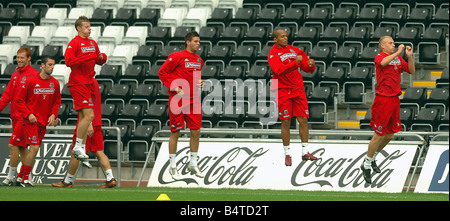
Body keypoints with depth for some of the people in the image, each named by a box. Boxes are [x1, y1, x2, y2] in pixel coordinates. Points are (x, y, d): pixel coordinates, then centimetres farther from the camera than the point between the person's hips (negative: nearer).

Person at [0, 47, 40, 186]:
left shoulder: (34, 75, -9)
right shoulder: (15, 75, 16)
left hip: (24, 117, -8)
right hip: (16, 116, 8)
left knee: (13, 145, -10)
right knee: (21, 148, 10)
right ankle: (23, 177, 14)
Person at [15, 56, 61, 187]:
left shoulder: (54, 83, 5)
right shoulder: (31, 81, -9)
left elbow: (57, 102, 16)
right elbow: (20, 100, -4)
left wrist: (53, 114, -1)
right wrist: (28, 114, -13)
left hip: (43, 122, 5)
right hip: (31, 120, -5)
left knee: (34, 149, 8)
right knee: (34, 147, -15)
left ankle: (21, 175, 19)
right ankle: (25, 179, -8)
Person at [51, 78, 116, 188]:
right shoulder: (94, 82, 15)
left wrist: (89, 124, -25)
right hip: (97, 124, 9)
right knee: (99, 152, 5)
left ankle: (68, 181, 12)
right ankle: (110, 178, -8)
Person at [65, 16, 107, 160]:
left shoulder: (92, 43, 17)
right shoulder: (74, 43, -8)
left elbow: (98, 61, 24)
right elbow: (68, 61, -19)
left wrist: (102, 57, 1)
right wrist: (86, 57, -23)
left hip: (88, 84, 8)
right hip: (78, 84, -8)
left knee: (83, 117, 9)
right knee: (89, 115, -16)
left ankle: (81, 148, 12)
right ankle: (78, 147, -9)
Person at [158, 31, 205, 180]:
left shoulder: (199, 60, 13)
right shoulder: (177, 57, -8)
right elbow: (162, 72, -6)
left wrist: (199, 82, 6)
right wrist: (175, 87, -13)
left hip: (193, 99, 6)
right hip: (178, 99, -6)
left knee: (196, 131, 5)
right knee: (175, 132, 0)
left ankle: (193, 164, 19)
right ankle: (172, 166, 9)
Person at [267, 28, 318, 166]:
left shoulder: (294, 50, 10)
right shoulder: (273, 54, -5)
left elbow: (307, 68, 14)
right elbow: (279, 70, -23)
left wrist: (311, 65, -9)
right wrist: (295, 62, -29)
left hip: (298, 89, 5)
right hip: (283, 91, -5)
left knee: (303, 120, 1)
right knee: (286, 122, -3)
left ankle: (305, 152, 9)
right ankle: (287, 154, 5)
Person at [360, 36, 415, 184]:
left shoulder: (398, 58, 13)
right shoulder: (380, 57, -8)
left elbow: (411, 71, 14)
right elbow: (383, 62, -32)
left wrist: (409, 56, 0)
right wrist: (398, 52, -27)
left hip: (394, 99, 7)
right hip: (383, 99, -7)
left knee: (390, 135, 13)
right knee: (379, 135, -5)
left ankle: (372, 158, 33)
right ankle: (366, 166, 8)